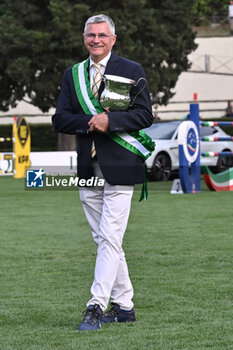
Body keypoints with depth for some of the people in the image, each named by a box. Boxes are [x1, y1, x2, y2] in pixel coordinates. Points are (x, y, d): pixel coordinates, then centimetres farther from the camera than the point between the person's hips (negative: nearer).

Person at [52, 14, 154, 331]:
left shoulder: (132, 71, 1)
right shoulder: (72, 75, 13)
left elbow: (145, 115, -6)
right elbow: (60, 119, 7)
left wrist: (110, 121, -18)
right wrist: (89, 123, -11)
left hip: (119, 168, -5)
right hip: (88, 169, 5)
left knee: (110, 238, -11)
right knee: (105, 241, 10)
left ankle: (96, 306, -13)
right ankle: (123, 305, 19)